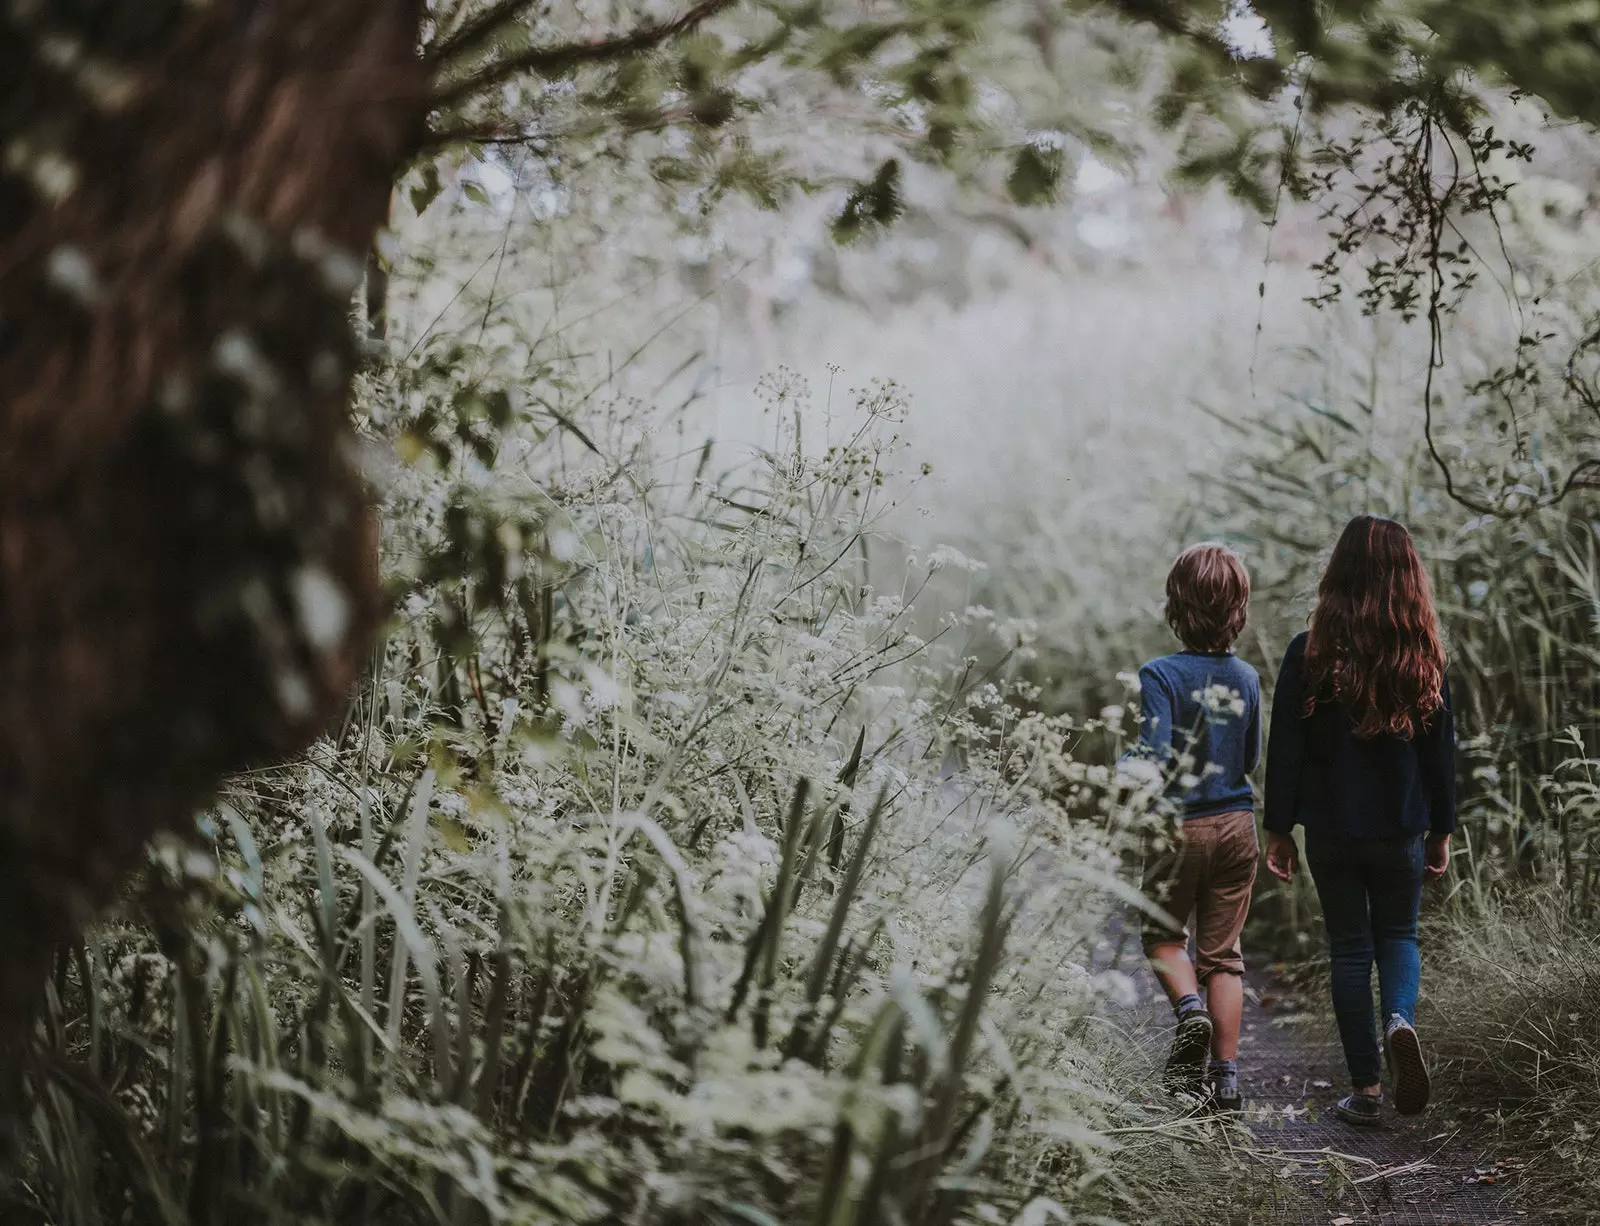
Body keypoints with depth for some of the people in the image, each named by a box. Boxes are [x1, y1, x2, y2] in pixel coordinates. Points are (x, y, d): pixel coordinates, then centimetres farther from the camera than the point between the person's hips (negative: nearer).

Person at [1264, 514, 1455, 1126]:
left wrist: (1278, 831, 2)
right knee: (1398, 935, 19)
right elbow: (1441, 753, 1)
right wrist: (1441, 833, 12)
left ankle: (1366, 1088, 10)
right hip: (1402, 833, 1)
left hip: (1331, 831, -1)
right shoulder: (1424, 659, -5)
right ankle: (1400, 1019, -11)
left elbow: (1285, 750, -8)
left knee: (1349, 948, 11)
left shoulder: (1310, 655, -11)